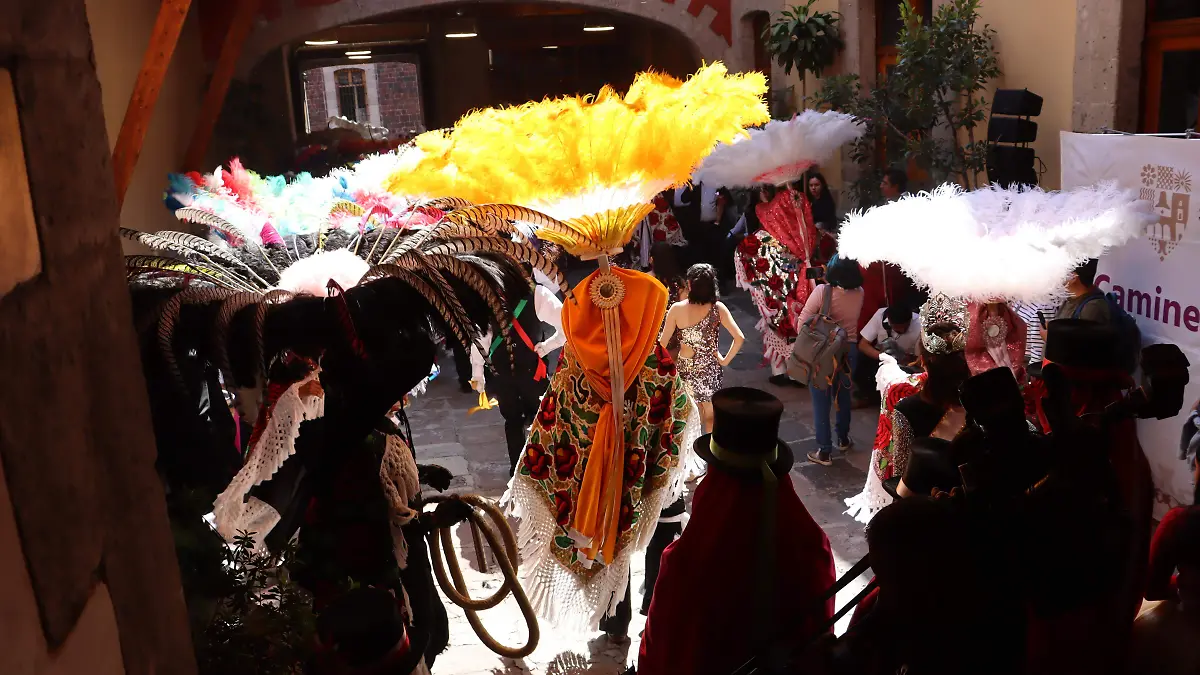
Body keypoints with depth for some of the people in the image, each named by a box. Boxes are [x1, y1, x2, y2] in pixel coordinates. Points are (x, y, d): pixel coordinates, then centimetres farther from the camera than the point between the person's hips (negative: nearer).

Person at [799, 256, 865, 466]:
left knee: (821, 402, 5)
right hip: (849, 350, 4)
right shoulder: (859, 293, -5)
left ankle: (824, 452, 10)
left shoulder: (822, 291, -19)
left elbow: (803, 320, -15)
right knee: (843, 396, 23)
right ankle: (843, 439, 41)